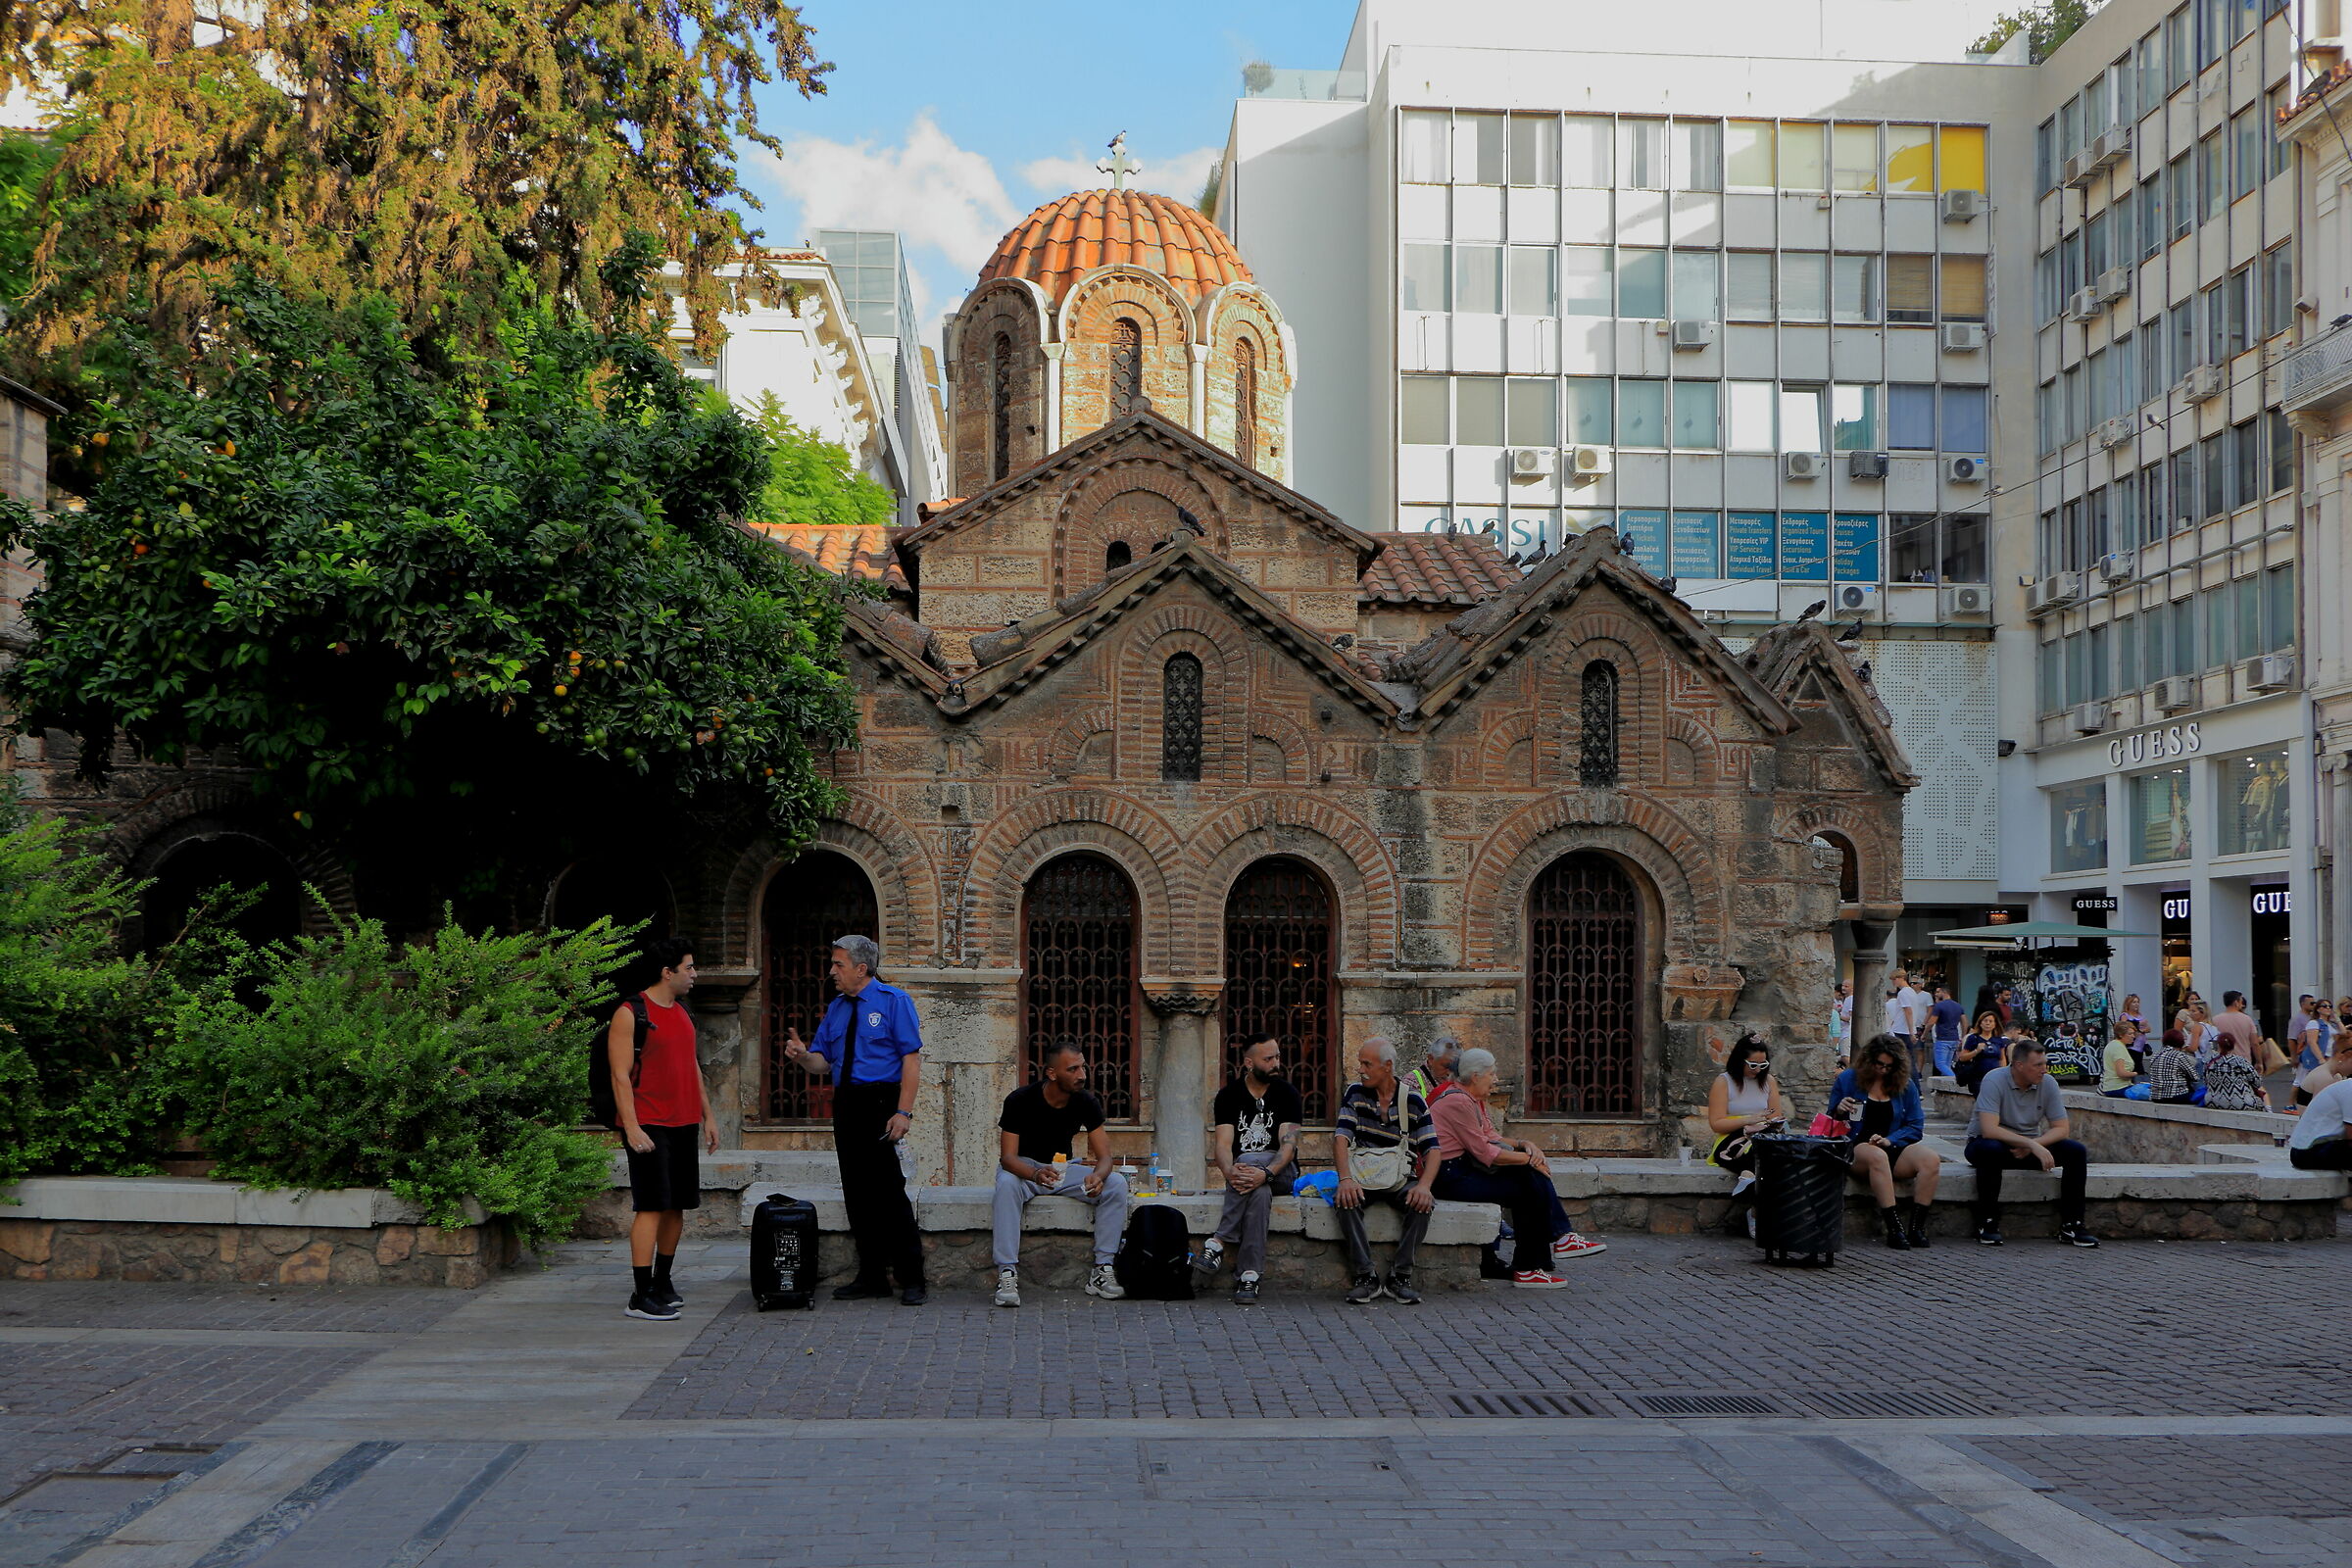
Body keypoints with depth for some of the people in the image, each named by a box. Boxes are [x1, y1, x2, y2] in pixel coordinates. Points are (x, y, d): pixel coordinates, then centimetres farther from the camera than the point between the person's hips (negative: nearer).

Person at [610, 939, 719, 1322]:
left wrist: (707, 1115, 20)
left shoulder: (681, 1012, 16)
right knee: (652, 1207, -10)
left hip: (684, 1124, 8)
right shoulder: (630, 1014, -9)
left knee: (677, 1207, 10)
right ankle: (641, 1296, -8)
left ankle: (662, 1283, 22)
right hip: (649, 1126, -8)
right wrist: (631, 1127, -18)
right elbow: (620, 1075, -13)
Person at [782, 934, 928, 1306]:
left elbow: (912, 1058, -10)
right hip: (846, 1105, 7)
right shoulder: (836, 1008, 16)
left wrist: (903, 1112, -19)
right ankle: (871, 1278, 17)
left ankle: (912, 1280, -2)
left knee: (889, 1191, -9)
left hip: (881, 1102, -7)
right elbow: (824, 1061, 16)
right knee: (856, 1192, 8)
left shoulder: (894, 1001, -3)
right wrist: (802, 1057, -8)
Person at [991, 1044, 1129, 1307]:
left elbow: (1104, 1156, -12)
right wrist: (1036, 1174, -47)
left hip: (1063, 1169, 4)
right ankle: (1007, 1274, -39)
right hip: (1023, 1168, -4)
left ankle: (1101, 1270, -19)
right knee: (1007, 1184, -39)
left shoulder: (1086, 1103, -10)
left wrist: (1098, 1176, -38)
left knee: (1116, 1184, -21)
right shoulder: (1020, 1100, -21)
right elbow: (1007, 1157, -25)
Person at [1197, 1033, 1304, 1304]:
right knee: (1259, 1193, -36)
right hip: (1242, 1170, 1)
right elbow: (1222, 1143, -8)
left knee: (1249, 1160, -36)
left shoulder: (1287, 1095, -1)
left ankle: (1218, 1244, -39)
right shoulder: (1229, 1095, 3)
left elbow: (1288, 1145, -13)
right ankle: (1249, 1275, -39)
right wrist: (1230, 1173, -32)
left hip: (1279, 1171, -1)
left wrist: (1265, 1173, -34)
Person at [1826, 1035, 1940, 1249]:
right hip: (1856, 1149, -3)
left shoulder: (1906, 1086, 11)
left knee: (1931, 1161, -27)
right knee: (1878, 1157, -39)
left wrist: (1890, 1140, -10)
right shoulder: (1848, 1079, 6)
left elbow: (1915, 1127, 8)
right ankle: (1895, 1229, -43)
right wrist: (1839, 1111, -14)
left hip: (1894, 1149, 3)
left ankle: (1916, 1228, -27)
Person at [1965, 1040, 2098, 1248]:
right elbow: (1989, 1130, -31)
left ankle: (2070, 1225, -11)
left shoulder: (2048, 1083, -5)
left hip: (2033, 1146, 5)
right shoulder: (1994, 1081, -21)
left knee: (2077, 1151, -16)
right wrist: (2032, 1145, -36)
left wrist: (2033, 1145, -23)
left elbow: (2062, 1129, -4)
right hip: (1997, 1144, -5)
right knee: (1990, 1149, -40)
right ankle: (1988, 1223, -27)